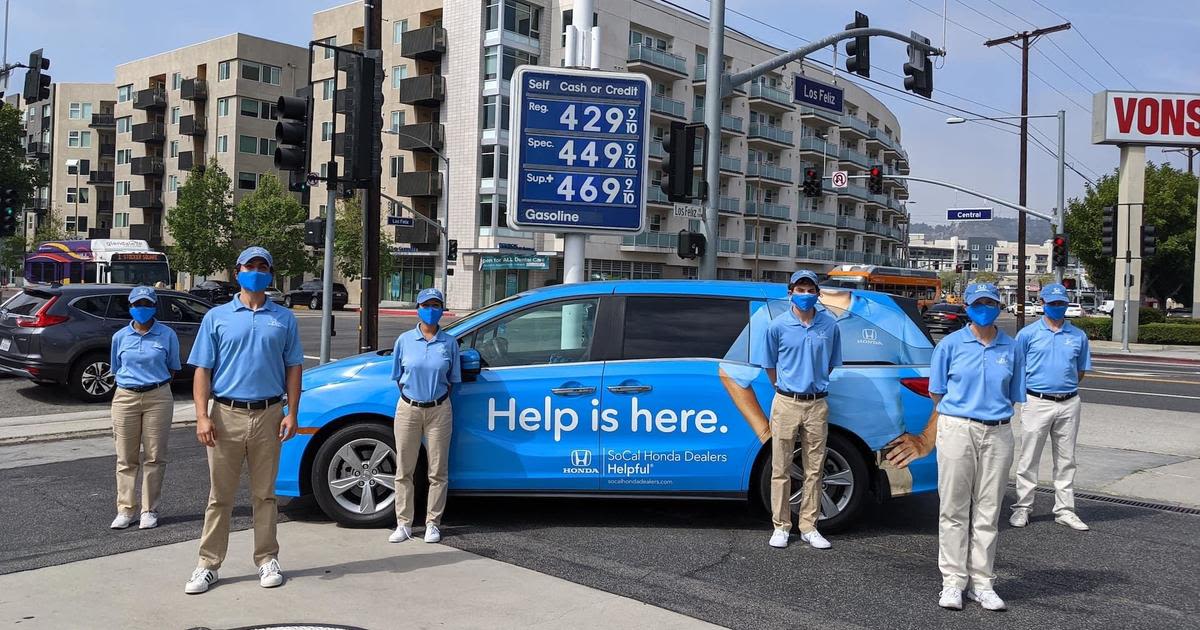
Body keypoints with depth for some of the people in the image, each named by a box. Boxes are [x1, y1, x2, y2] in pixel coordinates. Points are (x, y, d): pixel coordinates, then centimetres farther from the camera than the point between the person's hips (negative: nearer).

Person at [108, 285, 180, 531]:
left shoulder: (167, 335, 1)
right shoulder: (120, 337, 6)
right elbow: (116, 369, 16)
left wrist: (156, 384, 5)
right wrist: (131, 383, 9)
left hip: (158, 398, -2)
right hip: (125, 398, 2)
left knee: (154, 457, 1)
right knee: (126, 458, 4)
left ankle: (149, 511, 10)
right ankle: (125, 510, 13)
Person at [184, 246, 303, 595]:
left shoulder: (284, 318, 8)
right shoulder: (217, 317, 6)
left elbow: (293, 368, 8)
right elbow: (202, 370, 2)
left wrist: (291, 413, -2)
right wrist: (202, 416, -8)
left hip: (268, 415, 1)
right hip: (226, 415, 0)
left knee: (264, 494, 10)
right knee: (220, 495, 5)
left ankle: (267, 560, 19)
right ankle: (208, 564, 14)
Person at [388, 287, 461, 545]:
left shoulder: (449, 343, 1)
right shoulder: (405, 340, 1)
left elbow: (453, 379, 8)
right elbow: (398, 377, 8)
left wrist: (437, 396, 1)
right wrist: (411, 395, 1)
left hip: (439, 410, 0)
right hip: (408, 408, 0)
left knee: (437, 471, 4)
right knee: (404, 470, 5)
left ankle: (433, 524, 14)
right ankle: (404, 524, 15)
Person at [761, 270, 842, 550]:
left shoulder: (829, 325, 3)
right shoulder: (778, 325, -2)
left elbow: (832, 363, 15)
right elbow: (770, 365, 8)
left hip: (817, 404, 2)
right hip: (786, 403, -2)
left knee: (814, 469, 7)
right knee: (781, 469, 3)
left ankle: (808, 527, 17)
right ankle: (781, 526, 13)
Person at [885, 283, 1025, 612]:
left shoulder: (1012, 348, 8)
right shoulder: (951, 344, 2)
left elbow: (1013, 397, 12)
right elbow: (938, 396, 5)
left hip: (997, 434, 2)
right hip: (957, 430, -2)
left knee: (988, 512, 7)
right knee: (954, 510, 1)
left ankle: (982, 582, 16)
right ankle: (953, 581, 9)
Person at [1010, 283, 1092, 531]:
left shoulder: (1078, 336, 9)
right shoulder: (1028, 334, 0)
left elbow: (1081, 370, 17)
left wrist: (1066, 388, 8)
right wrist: (1032, 388, -1)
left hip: (1069, 404, 3)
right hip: (1037, 403, -3)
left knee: (1066, 460, 9)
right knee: (1028, 459, 1)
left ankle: (1065, 510, 18)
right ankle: (1022, 507, 10)